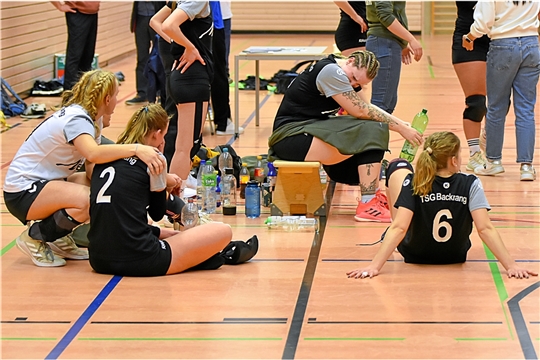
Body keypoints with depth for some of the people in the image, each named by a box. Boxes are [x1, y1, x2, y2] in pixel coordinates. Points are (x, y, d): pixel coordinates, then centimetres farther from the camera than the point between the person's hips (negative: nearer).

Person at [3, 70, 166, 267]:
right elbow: (93, 153, -44)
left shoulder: (92, 120, 7)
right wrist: (136, 149, -48)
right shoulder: (76, 119, -22)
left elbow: (92, 171, -1)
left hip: (45, 183, 10)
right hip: (22, 193, -10)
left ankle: (59, 238, 10)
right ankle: (33, 238, -9)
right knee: (88, 200, -31)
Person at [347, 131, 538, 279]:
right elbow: (485, 229, -31)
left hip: (415, 255, -1)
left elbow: (399, 228, -33)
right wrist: (511, 266, -29)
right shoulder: (470, 185, -25)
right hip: (455, 256, 1)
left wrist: (374, 266, -35)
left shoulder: (413, 184, -26)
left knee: (398, 166, 10)